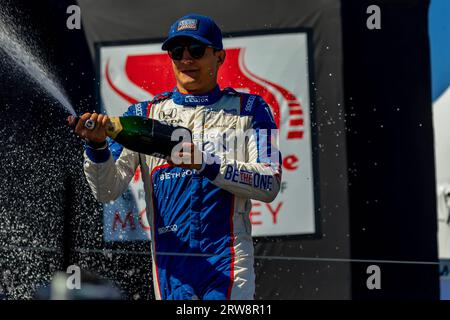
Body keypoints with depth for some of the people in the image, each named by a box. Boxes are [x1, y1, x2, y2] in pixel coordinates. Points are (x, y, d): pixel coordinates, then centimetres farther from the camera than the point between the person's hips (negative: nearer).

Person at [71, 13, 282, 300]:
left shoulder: (249, 109, 8)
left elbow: (269, 185, -6)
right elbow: (108, 190, 3)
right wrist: (97, 147, -17)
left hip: (229, 263, -2)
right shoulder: (144, 114, 12)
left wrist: (207, 164, -20)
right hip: (170, 264, 2)